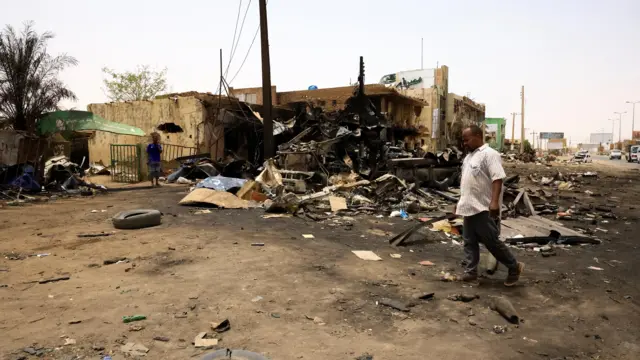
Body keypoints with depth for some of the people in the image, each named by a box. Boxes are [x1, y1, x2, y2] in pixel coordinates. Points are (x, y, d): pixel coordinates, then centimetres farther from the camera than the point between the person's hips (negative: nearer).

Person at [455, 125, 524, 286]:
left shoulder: (489, 154, -14)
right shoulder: (469, 156, 16)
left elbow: (497, 178, -22)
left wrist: (494, 201, -30)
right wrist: (461, 201, 24)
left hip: (484, 209, -9)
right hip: (470, 208, 9)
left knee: (491, 241, -2)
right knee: (469, 242, 10)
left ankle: (514, 267, 16)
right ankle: (471, 272, 18)